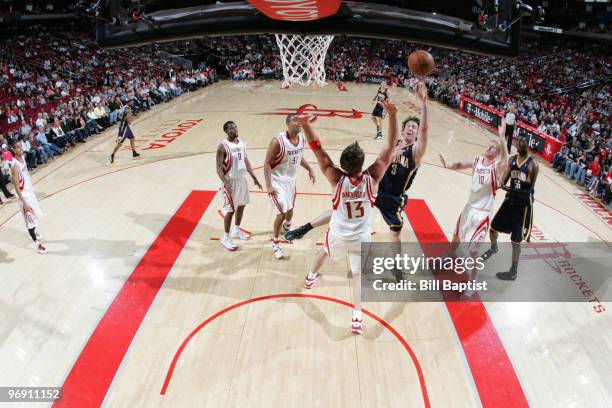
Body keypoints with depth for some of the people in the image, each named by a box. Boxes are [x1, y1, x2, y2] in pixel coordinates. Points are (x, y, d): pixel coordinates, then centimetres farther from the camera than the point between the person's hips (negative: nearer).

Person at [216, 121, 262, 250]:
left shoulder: (242, 143, 5)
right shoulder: (223, 146, -16)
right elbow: (219, 168, -17)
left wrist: (254, 178, 12)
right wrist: (225, 183, -29)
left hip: (242, 179, 7)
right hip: (231, 181, -7)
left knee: (241, 205, 18)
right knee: (230, 210, -3)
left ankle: (236, 231, 37)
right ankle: (225, 238, 12)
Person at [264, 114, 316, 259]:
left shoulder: (301, 138, -4)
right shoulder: (278, 141, -26)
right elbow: (267, 163, -21)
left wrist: (309, 169, 12)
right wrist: (269, 185, -26)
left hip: (291, 179, 7)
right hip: (277, 181, -7)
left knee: (290, 208, 23)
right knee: (282, 212, -9)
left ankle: (287, 226, 56)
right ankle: (275, 243, 10)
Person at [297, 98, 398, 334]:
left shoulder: (337, 179, -25)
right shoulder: (372, 178, -23)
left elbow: (318, 150, -26)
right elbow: (389, 147, -21)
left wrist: (305, 124, -28)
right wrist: (392, 116, -23)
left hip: (338, 235, 1)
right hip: (362, 238, -1)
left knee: (324, 251, 32)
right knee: (358, 275, 14)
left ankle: (311, 278, 57)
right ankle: (356, 317, 11)